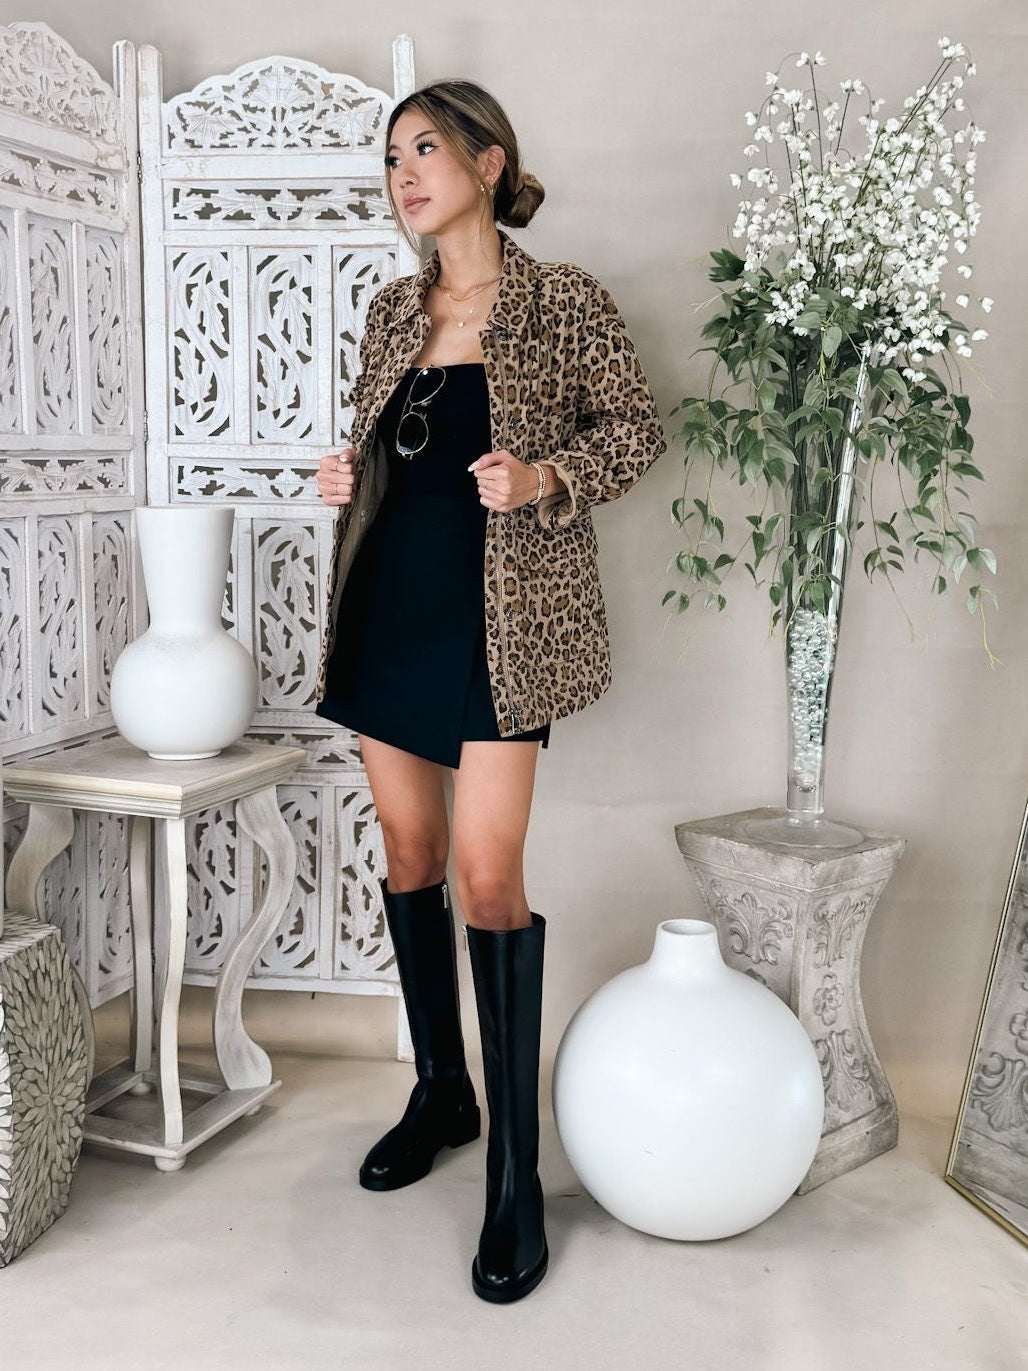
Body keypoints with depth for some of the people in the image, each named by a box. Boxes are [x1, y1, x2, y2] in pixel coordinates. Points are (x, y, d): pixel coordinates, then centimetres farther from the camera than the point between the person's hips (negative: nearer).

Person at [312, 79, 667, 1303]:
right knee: (409, 855, 11)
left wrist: (547, 480, -16)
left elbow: (638, 430, 1)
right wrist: (344, 475, 1)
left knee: (487, 878, -10)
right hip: (390, 605, 6)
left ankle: (516, 1170, 3)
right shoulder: (391, 308, 12)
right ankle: (441, 1091, 30)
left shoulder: (563, 301, -3)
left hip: (499, 615, -6)